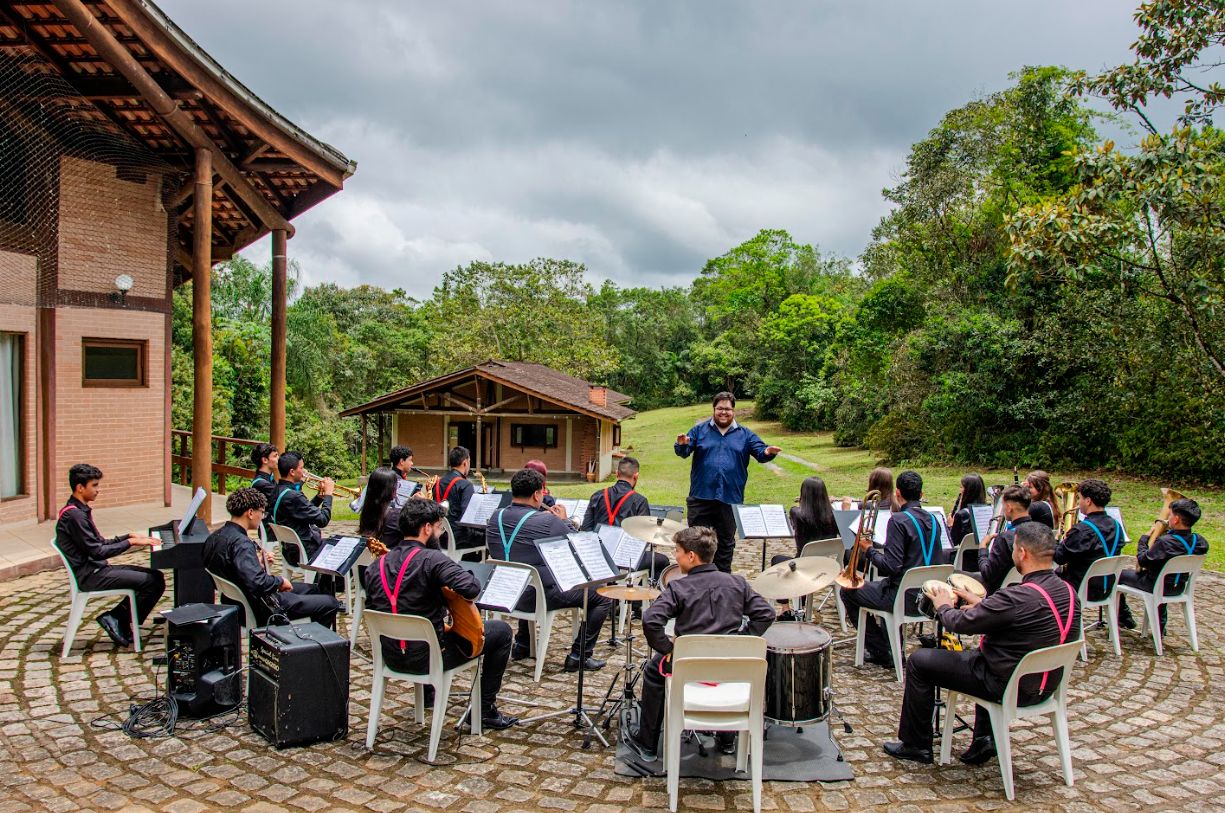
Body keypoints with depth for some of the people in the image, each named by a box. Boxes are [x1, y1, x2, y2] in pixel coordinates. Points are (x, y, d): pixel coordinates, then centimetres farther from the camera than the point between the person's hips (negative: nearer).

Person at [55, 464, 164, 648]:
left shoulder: (81, 511, 14)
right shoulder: (74, 516, -18)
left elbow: (100, 543, 19)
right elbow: (96, 552, -20)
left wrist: (129, 536, 7)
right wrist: (130, 542, -13)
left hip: (97, 569, 10)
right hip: (90, 576, -10)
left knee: (156, 576, 2)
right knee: (154, 582, -18)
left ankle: (116, 617, 4)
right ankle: (119, 620, -3)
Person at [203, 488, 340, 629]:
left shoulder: (214, 537, 3)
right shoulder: (241, 543, -28)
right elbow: (258, 583, -37)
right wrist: (280, 580, -18)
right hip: (259, 611, -11)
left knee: (312, 590, 25)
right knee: (330, 603, -7)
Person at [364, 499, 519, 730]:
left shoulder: (376, 566, 1)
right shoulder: (431, 559, -20)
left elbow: (372, 610, 12)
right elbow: (472, 589, -31)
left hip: (390, 657, 7)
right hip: (426, 657, -7)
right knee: (502, 631, 7)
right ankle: (486, 710, 14)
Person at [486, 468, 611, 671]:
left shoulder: (496, 517, 0)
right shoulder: (548, 522, -19)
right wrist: (564, 521, 10)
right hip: (542, 597, -7)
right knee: (602, 597, 3)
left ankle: (521, 644, 42)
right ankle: (579, 655, 7)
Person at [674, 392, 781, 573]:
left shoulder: (745, 435, 8)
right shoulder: (700, 430, 6)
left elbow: (760, 452, -1)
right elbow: (684, 451, -3)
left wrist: (767, 452, -25)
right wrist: (682, 445, -27)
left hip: (730, 498, 1)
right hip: (701, 497, -1)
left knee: (726, 543, 12)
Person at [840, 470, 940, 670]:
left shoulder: (898, 520, -18)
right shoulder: (931, 520, 6)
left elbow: (891, 567, -24)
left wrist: (869, 550, -6)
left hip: (906, 599, -8)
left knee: (848, 591, 8)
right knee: (880, 585, 35)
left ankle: (881, 652, 12)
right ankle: (893, 647, 34)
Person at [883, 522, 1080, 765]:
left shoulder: (1018, 597, -30)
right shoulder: (1068, 591, -5)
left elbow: (960, 623, -20)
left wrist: (943, 606, 2)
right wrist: (982, 603, 15)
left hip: (1009, 687, -8)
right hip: (1047, 686, 8)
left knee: (919, 661, 3)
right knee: (979, 652, 37)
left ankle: (916, 745, 17)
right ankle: (985, 737, 30)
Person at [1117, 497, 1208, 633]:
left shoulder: (1164, 542, -32)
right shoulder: (1199, 542, -13)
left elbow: (1142, 561, -20)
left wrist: (1144, 539, -6)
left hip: (1156, 587, -7)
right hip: (1179, 588, 7)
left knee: (1119, 575, 12)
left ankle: (1124, 617, 27)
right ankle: (1159, 624, 45)